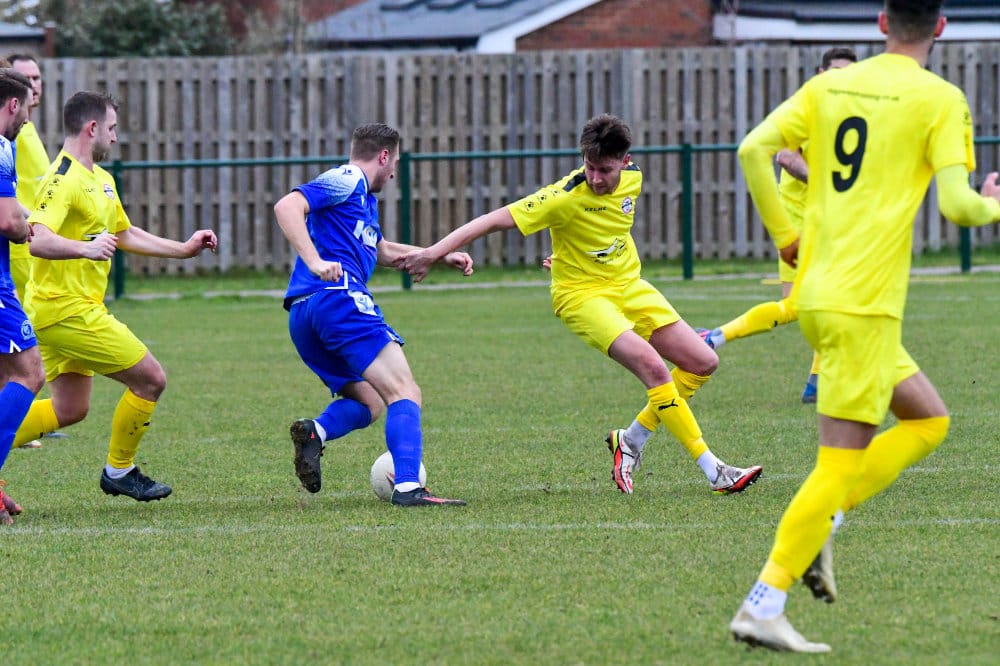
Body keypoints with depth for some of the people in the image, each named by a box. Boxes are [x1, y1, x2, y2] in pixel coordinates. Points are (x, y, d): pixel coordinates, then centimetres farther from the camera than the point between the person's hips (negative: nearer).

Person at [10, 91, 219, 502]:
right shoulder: (64, 180, -17)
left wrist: (184, 249, 25)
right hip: (68, 310, -11)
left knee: (69, 410, 12)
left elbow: (125, 234, 30)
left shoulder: (101, 179, 16)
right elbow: (38, 240, -32)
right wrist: (86, 248, -48)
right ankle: (118, 472, 9)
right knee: (150, 379, -4)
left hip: (54, 313, 11)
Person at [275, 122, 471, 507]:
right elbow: (287, 207, -15)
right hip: (339, 298, -10)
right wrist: (315, 262, -26)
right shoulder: (346, 181, 0)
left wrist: (442, 256, 45)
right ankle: (407, 487, -27)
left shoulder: (366, 197, 30)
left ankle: (315, 432, -13)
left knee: (370, 403, 15)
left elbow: (380, 251, 47)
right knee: (404, 393, -12)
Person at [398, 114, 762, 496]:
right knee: (653, 367, -26)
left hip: (629, 285, 7)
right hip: (582, 295, -7)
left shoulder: (632, 179, -6)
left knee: (703, 363, 3)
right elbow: (496, 220, -25)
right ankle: (714, 472, -20)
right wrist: (435, 251, -30)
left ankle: (631, 442, 14)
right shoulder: (566, 197, -24)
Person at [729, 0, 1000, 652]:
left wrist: (785, 234, 12)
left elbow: (755, 148, 3)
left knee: (928, 419, 19)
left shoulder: (830, 85, 11)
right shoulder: (940, 99, -6)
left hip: (815, 292, 7)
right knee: (841, 464, -5)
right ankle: (763, 606, -10)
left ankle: (821, 526, 6)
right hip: (863, 304, -7)